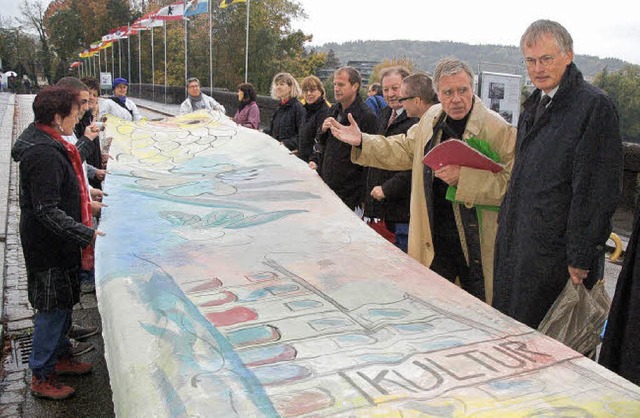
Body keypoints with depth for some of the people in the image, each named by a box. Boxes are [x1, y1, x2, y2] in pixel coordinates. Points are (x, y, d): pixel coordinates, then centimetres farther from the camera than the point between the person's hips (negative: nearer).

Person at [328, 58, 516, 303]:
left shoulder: (499, 129, -14)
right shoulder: (431, 118, 8)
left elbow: (510, 183, -20)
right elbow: (404, 150, 21)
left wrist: (462, 177, -28)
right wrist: (362, 142, 11)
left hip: (477, 244, -5)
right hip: (434, 240, 5)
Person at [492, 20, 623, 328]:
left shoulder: (594, 105, -11)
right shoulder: (534, 105, 15)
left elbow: (598, 191, -15)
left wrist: (581, 259, -17)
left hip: (554, 253, -8)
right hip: (516, 246, 8)